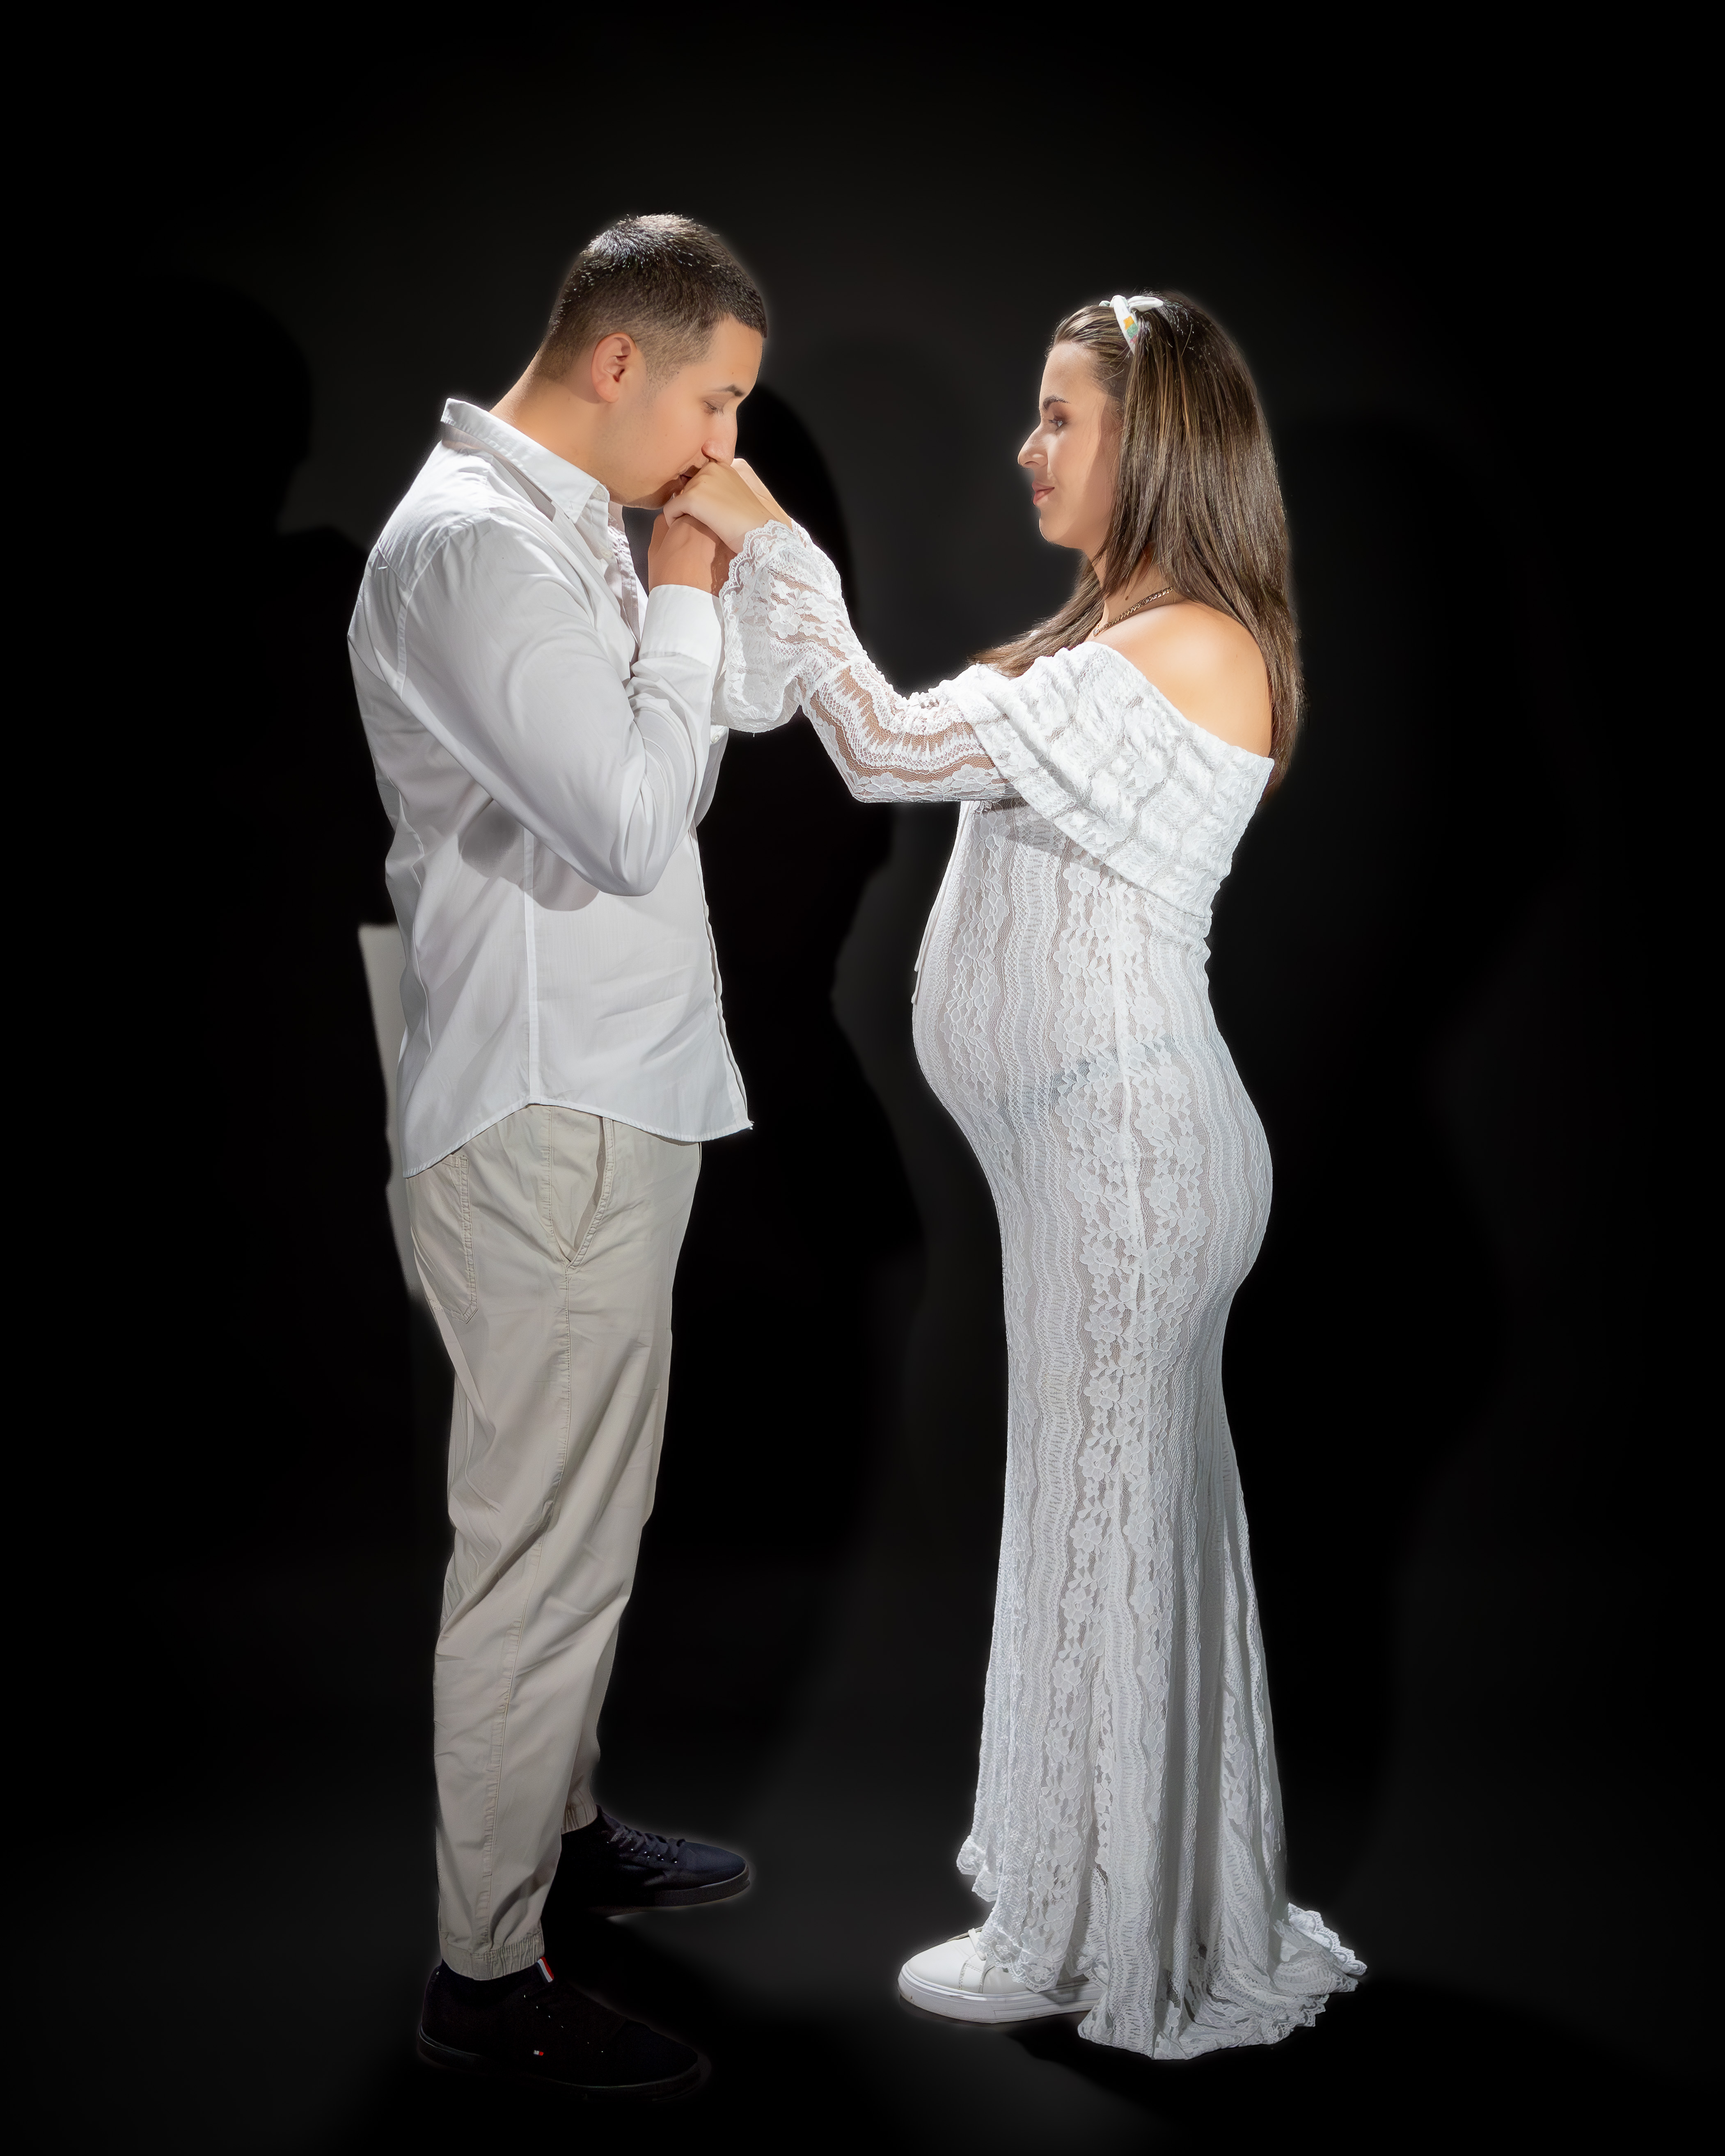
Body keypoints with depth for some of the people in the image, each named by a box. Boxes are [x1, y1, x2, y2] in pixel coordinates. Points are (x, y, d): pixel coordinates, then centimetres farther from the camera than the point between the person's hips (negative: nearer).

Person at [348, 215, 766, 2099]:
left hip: (609, 1095, 11)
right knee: (544, 1548, -3)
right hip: (545, 1117, -11)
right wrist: (685, 597, -14)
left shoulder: (566, 527, 14)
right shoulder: (474, 544, -18)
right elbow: (636, 821, -23)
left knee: (587, 1513, 21)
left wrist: (685, 595, 10)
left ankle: (559, 1828, 38)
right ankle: (489, 1973, 9)